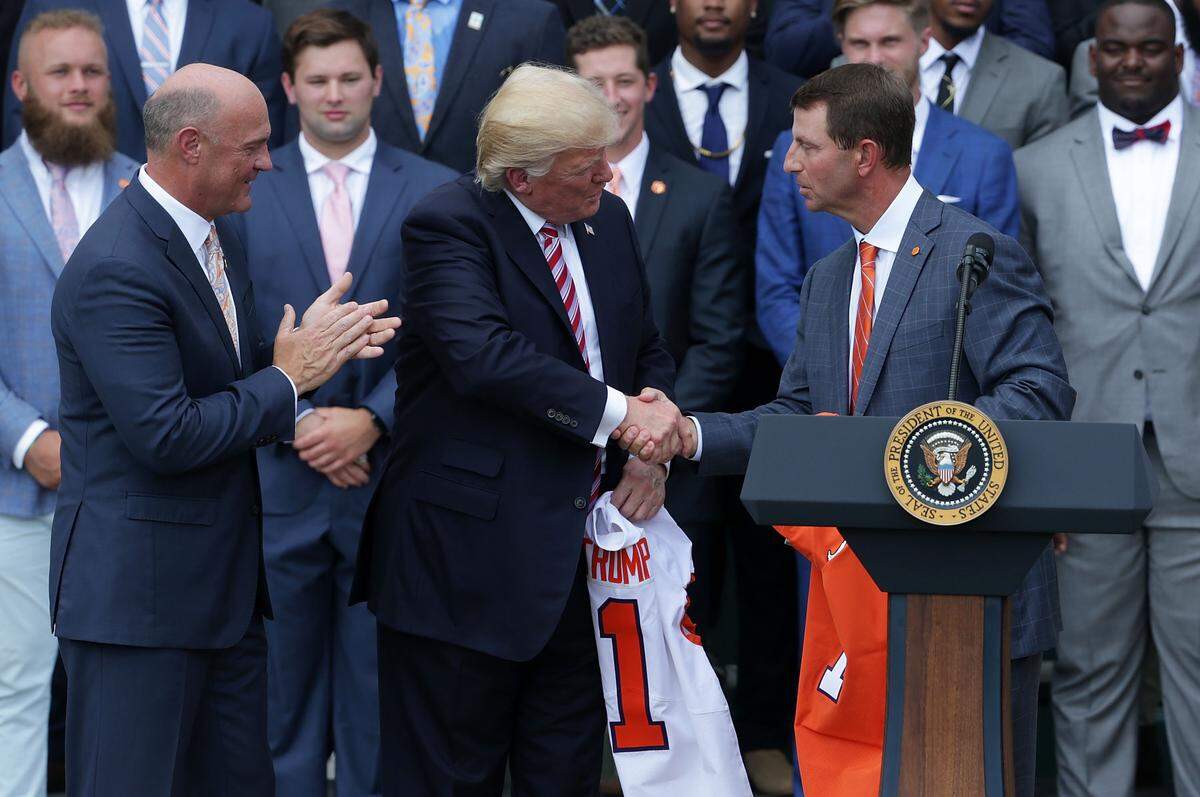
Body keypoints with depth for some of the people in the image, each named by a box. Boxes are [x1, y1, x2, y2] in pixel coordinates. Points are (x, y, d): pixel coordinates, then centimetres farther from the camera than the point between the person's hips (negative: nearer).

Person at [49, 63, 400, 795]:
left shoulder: (217, 235, 10)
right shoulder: (114, 269, -21)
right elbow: (165, 435, -25)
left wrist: (322, 350, -3)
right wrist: (289, 378, -16)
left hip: (224, 582, 9)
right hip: (137, 592, -9)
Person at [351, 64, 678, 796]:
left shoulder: (609, 220, 10)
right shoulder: (449, 227, -12)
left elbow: (649, 353, 18)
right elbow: (483, 354, -28)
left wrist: (651, 449, -2)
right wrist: (618, 411, -28)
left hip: (580, 553, 7)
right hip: (471, 556, -6)